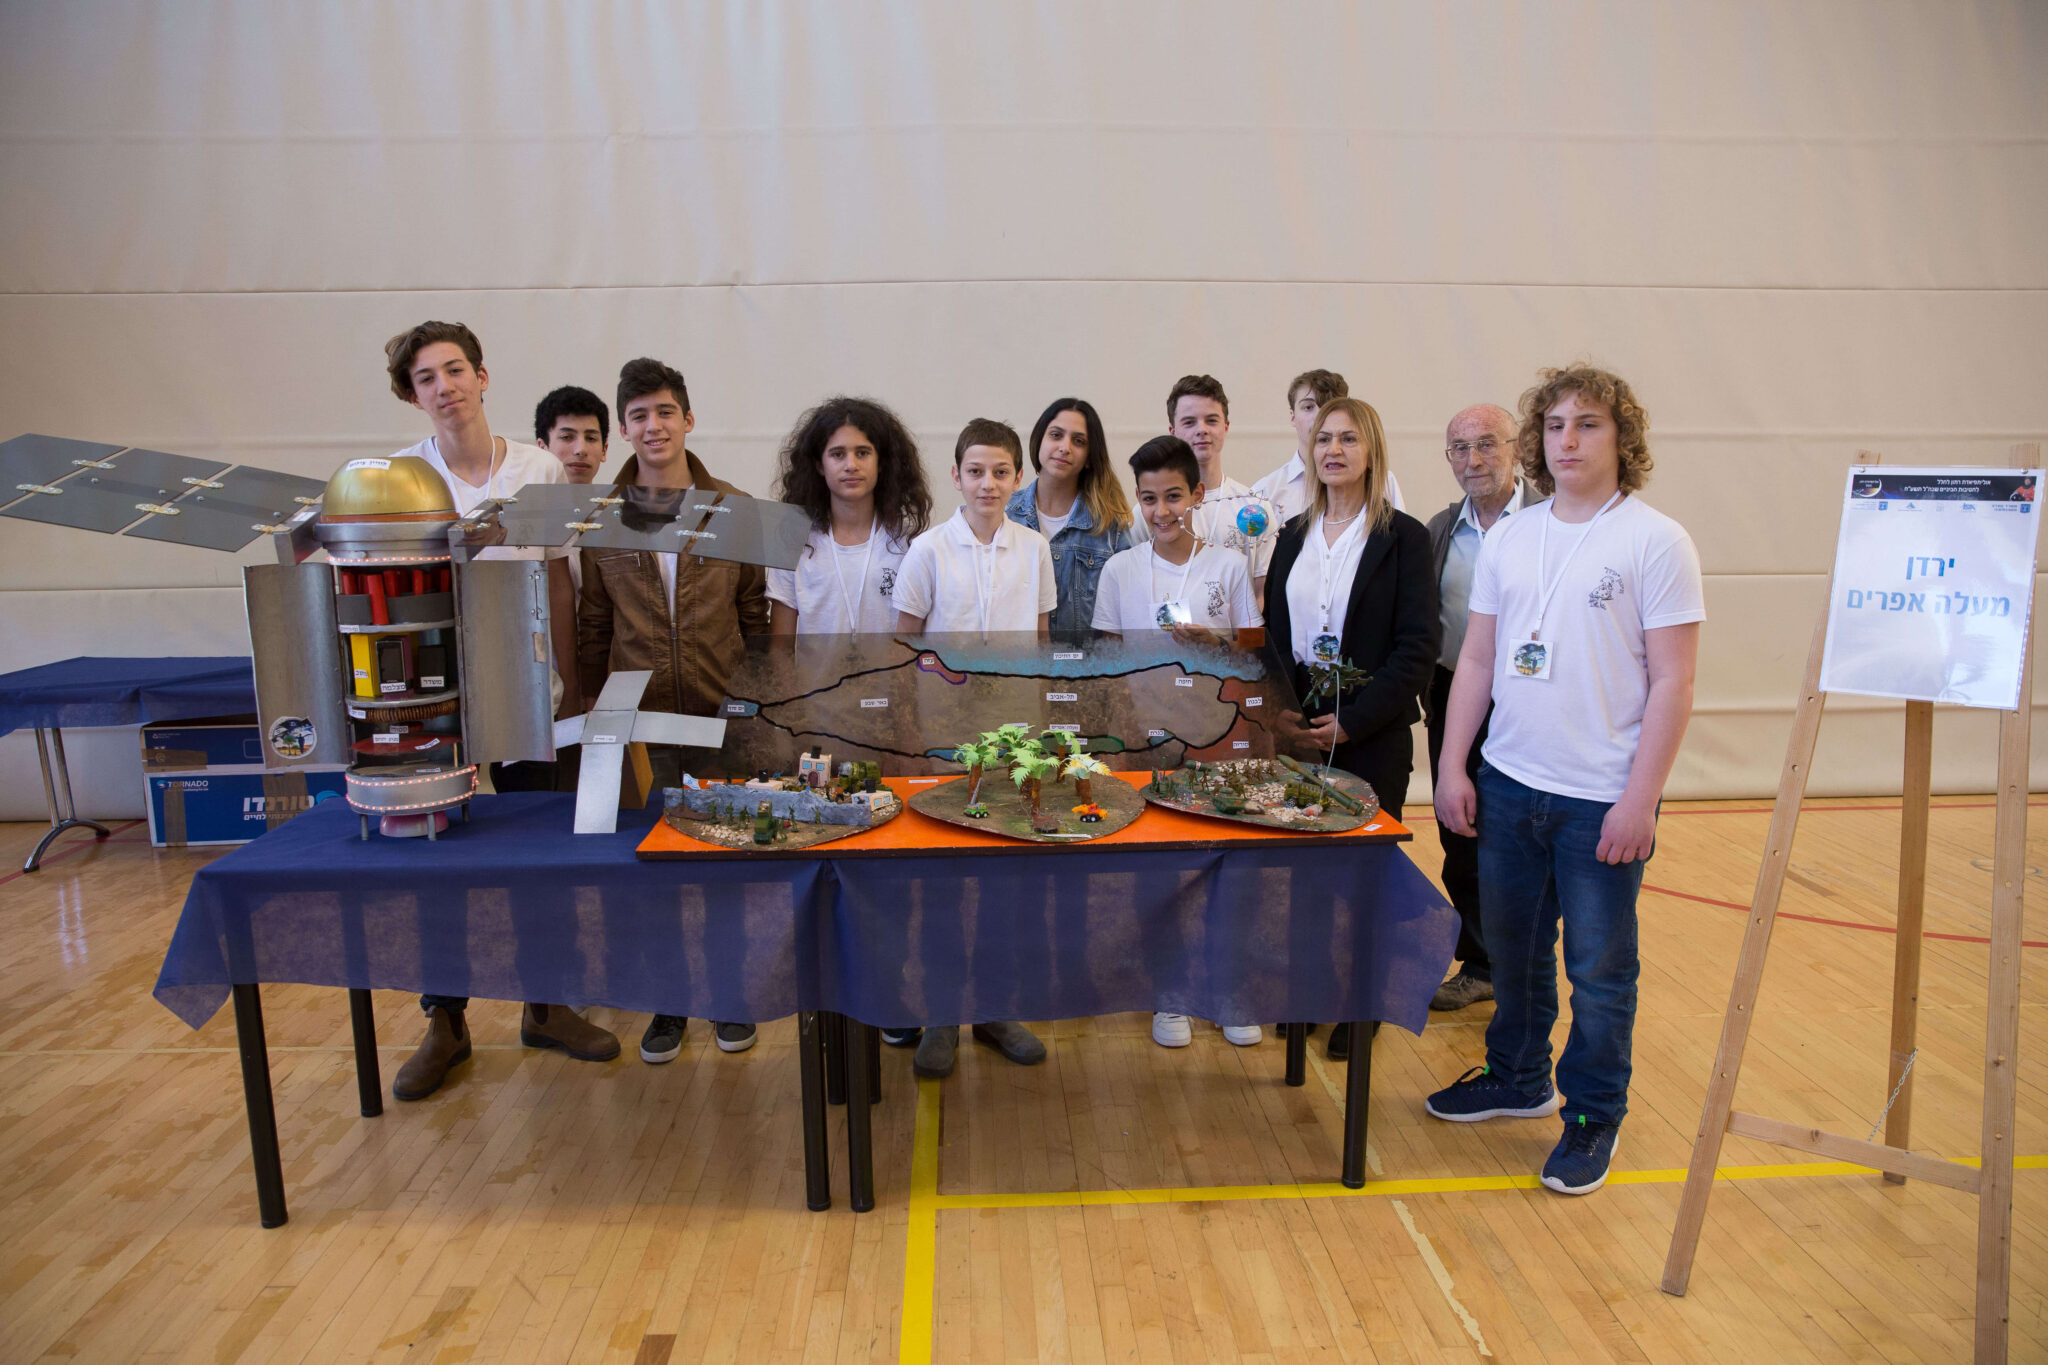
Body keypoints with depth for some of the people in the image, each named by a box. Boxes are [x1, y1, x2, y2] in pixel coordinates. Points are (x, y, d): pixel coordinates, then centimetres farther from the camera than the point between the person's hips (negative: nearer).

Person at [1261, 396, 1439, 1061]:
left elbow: (1417, 645, -8)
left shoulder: (1403, 536, -3)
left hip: (1372, 732, -4)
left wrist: (1352, 720, -13)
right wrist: (1286, 713, -1)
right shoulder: (1292, 535, 11)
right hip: (1298, 728, 4)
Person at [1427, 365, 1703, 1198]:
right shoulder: (1508, 539, 8)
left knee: (1598, 967, 7)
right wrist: (1452, 767, 5)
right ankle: (1518, 1078, 38)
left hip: (1603, 799, -5)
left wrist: (1640, 800, -14)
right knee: (1512, 949, 17)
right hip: (1509, 783, 5)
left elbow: (1672, 681, -9)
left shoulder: (1655, 542, -7)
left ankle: (1593, 1114, 25)